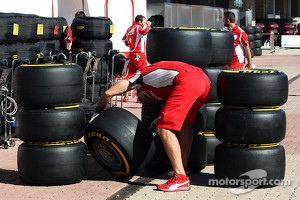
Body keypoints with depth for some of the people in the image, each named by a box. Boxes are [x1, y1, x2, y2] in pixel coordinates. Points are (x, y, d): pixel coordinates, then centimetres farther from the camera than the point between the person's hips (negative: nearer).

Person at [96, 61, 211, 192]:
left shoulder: (140, 76, 23)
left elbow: (109, 93, 18)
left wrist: (98, 112, 33)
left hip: (187, 81, -8)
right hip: (204, 79, 8)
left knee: (164, 129, -4)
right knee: (185, 122, 28)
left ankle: (181, 178, -9)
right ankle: (183, 169, 29)